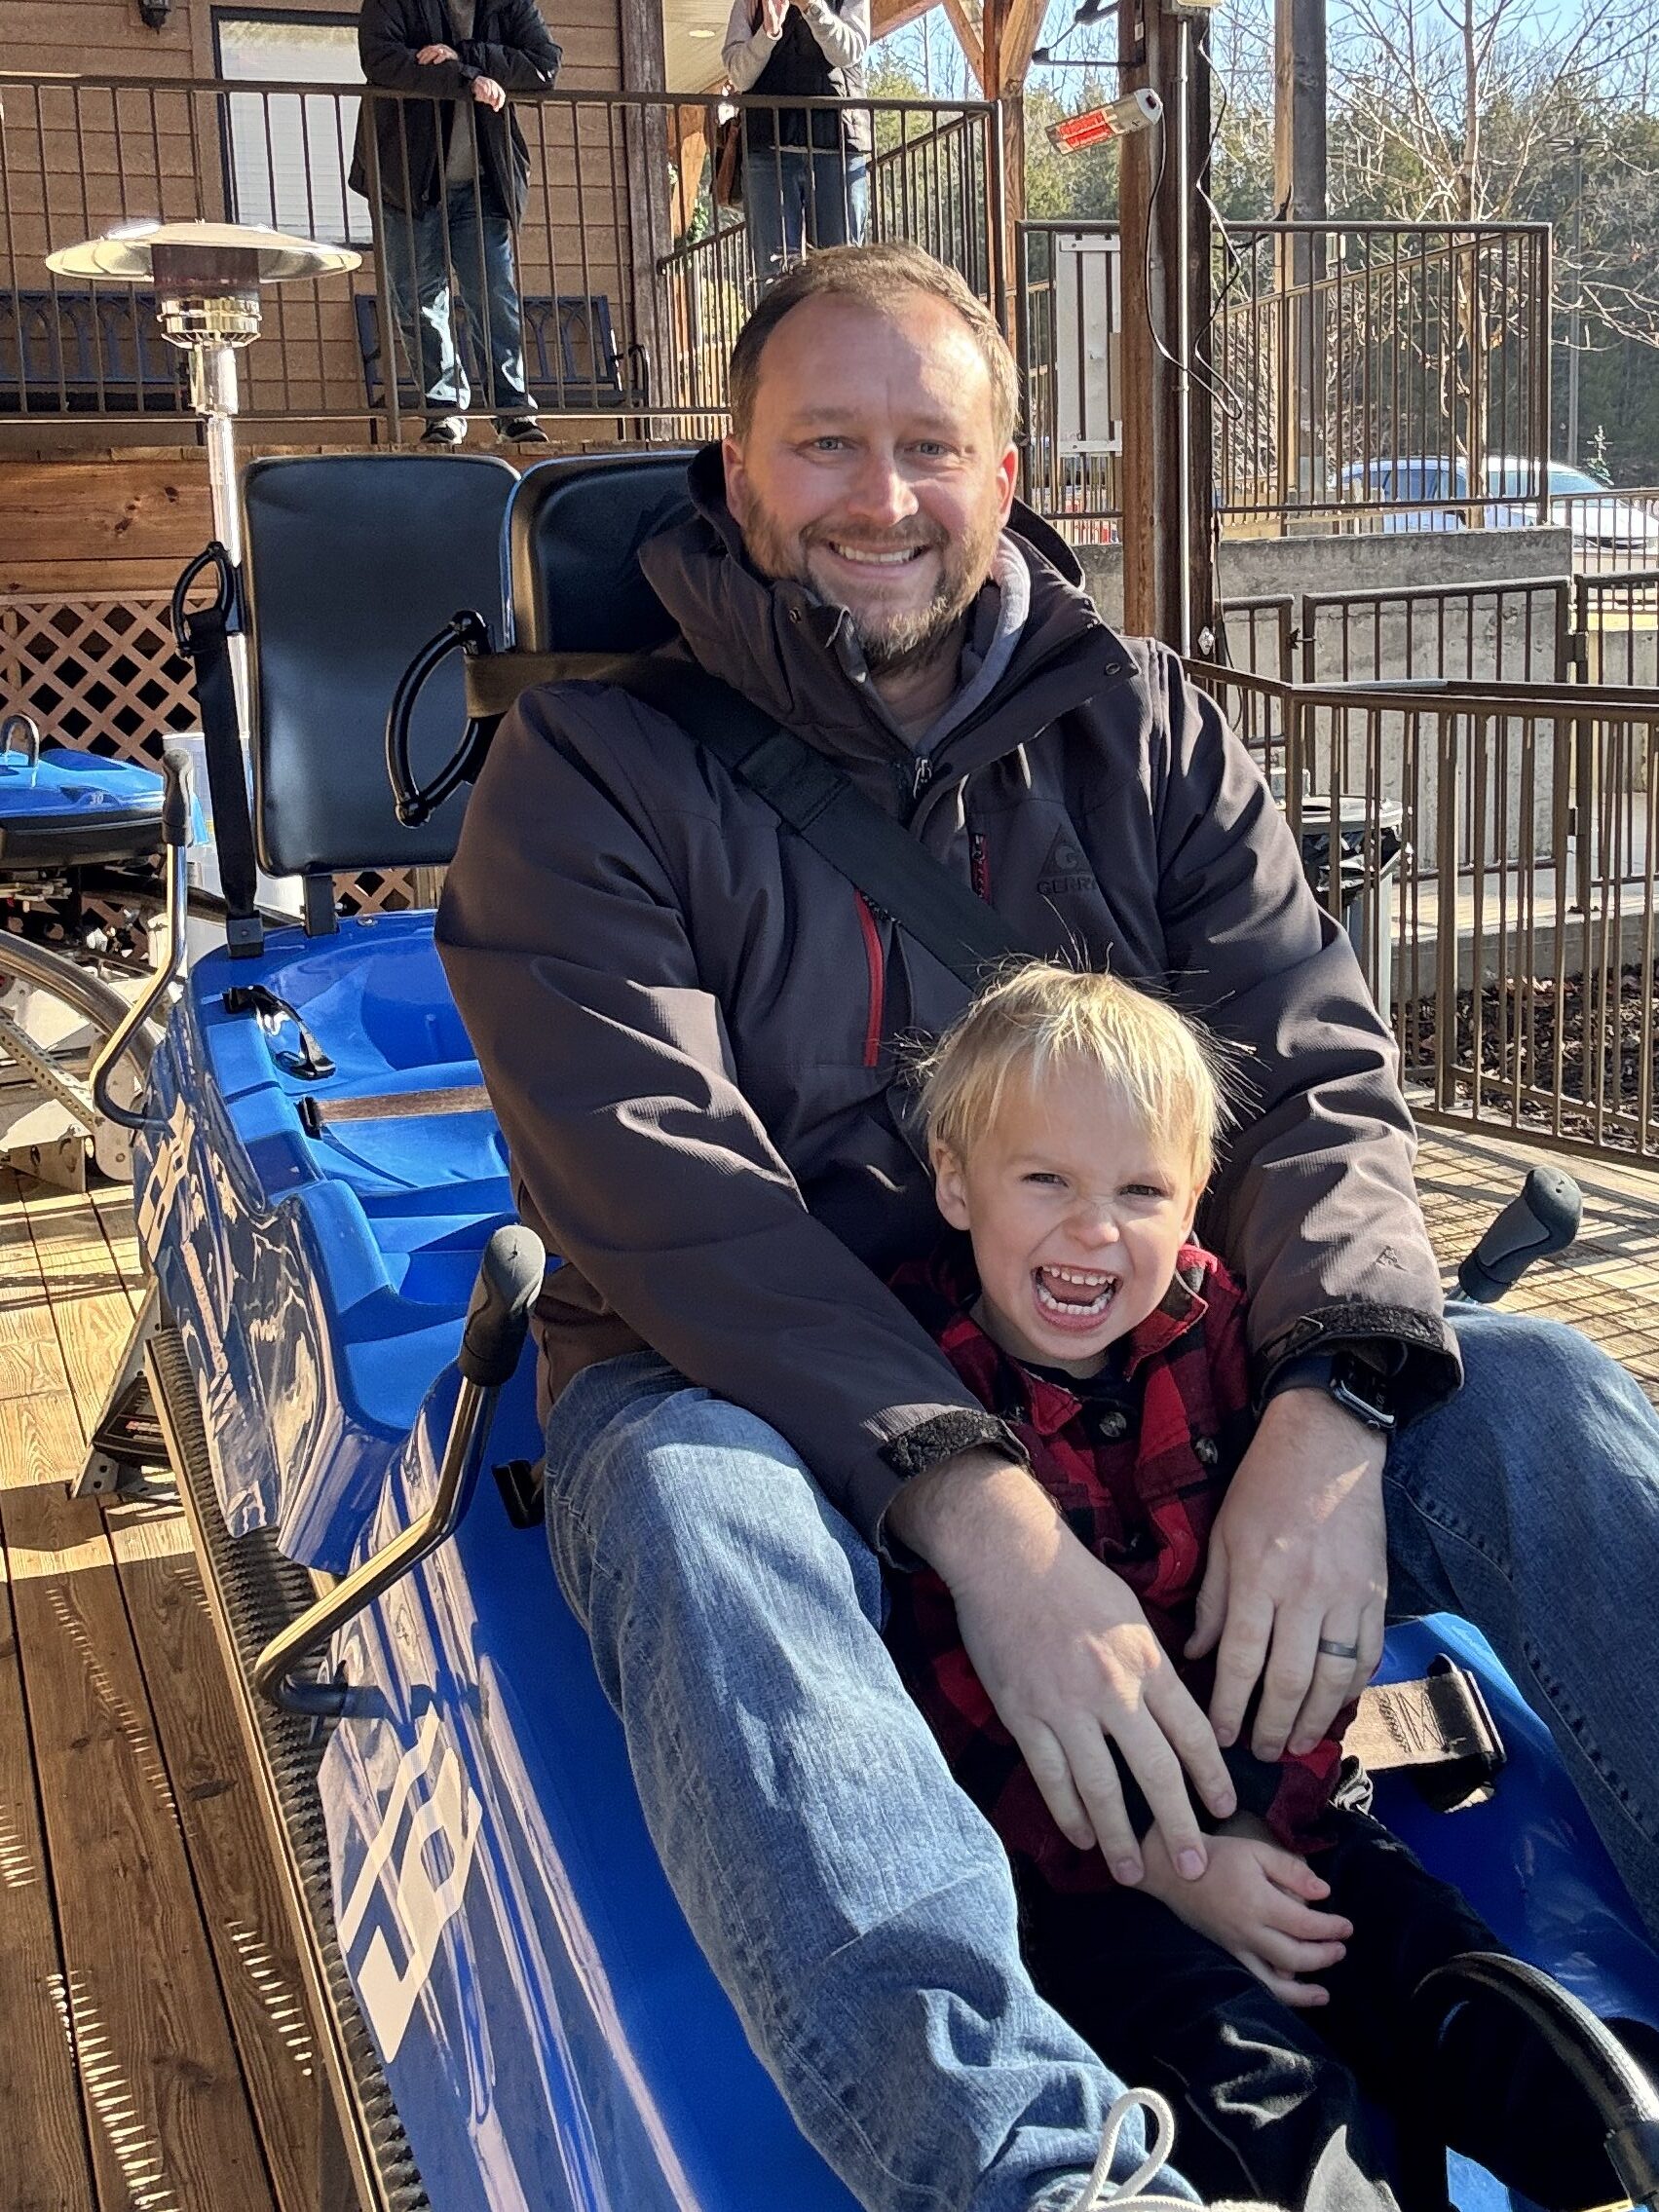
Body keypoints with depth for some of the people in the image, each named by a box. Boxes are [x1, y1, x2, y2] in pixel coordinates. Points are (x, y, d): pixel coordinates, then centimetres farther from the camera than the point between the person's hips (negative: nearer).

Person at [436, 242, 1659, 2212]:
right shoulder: (588, 769, -1)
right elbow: (657, 1194, -15)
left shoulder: (1138, 732, 10)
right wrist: (972, 1508, -29)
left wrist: (1333, 1406, -23)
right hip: (750, 1381, -2)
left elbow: (1319, 1071, -1)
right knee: (688, 1500, -36)